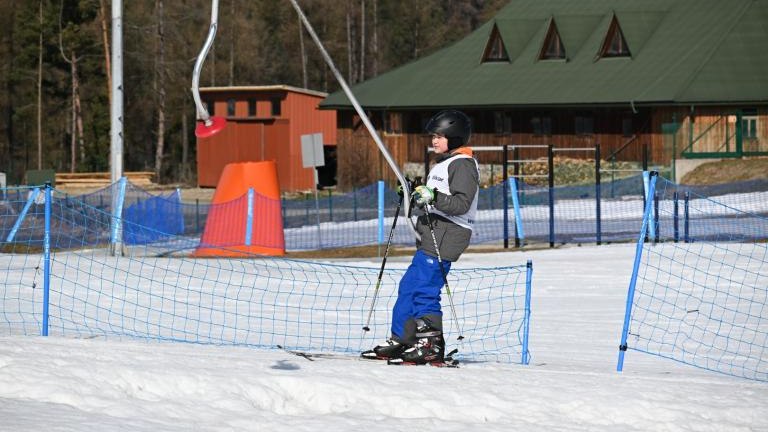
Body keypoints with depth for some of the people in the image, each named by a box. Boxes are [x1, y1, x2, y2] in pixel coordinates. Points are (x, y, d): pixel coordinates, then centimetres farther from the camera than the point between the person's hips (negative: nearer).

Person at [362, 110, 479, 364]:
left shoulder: (463, 165, -10)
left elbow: (461, 204, -20)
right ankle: (400, 341, 14)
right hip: (431, 237, 10)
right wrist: (414, 195, 15)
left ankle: (432, 346, -7)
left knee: (425, 290, -12)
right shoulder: (443, 163, 22)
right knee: (408, 287, 10)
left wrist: (433, 197, -30)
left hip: (445, 237, -10)